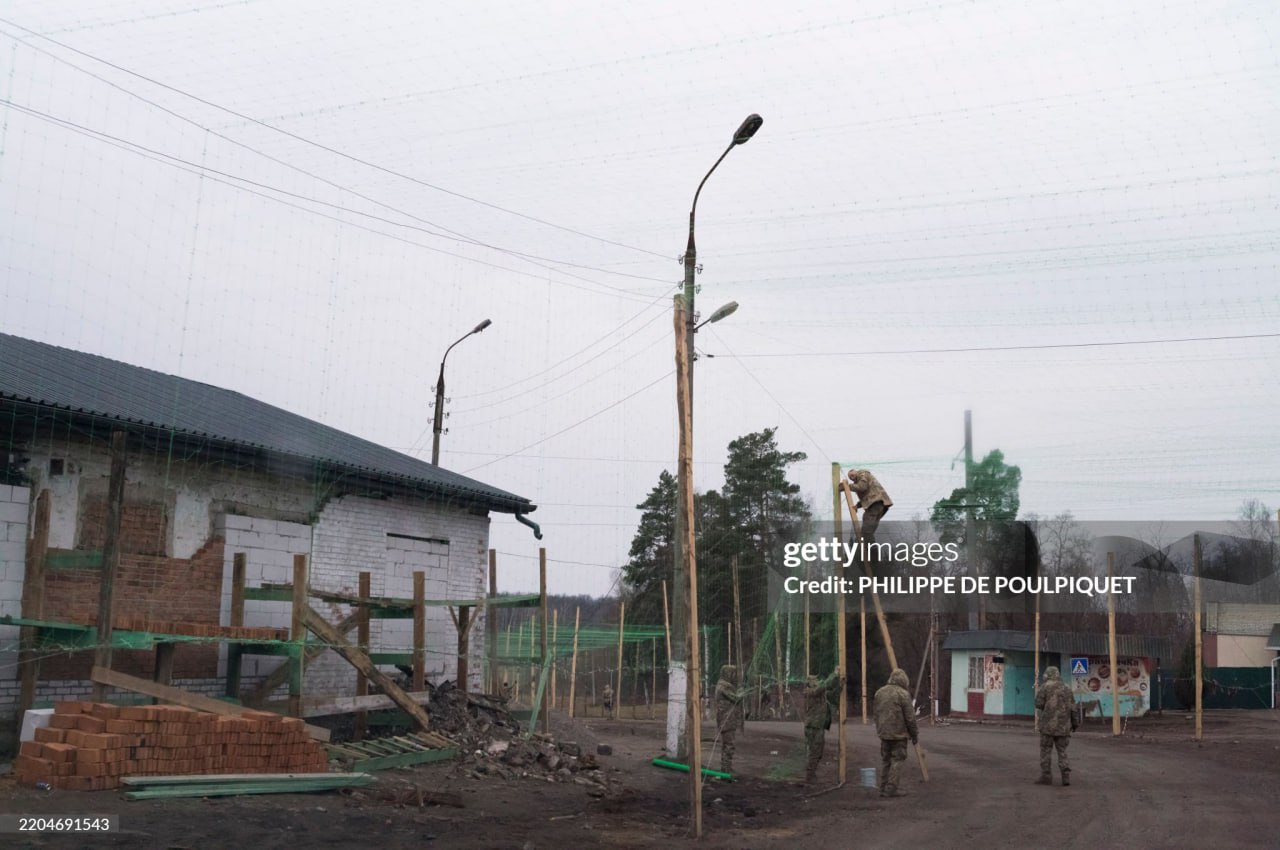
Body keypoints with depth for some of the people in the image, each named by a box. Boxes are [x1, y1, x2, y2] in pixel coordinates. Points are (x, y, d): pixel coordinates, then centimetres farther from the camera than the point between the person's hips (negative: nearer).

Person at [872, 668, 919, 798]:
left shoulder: (879, 692, 9)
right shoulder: (903, 694, -13)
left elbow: (875, 711, 15)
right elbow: (910, 717, -11)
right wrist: (914, 734, 0)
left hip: (883, 732, 7)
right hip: (898, 733, -7)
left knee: (885, 759, 13)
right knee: (897, 760, -1)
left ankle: (884, 787, 16)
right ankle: (892, 788, -3)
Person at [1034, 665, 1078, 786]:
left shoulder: (1045, 687, -4)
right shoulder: (1067, 688, 10)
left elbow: (1039, 704, -9)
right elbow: (1072, 708, 7)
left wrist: (1038, 694, 11)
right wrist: (1075, 724, 13)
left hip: (1049, 724, -4)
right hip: (1063, 725, 4)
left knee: (1046, 751, 3)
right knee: (1062, 751, 10)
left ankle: (1046, 777, 2)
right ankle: (1066, 777, -2)